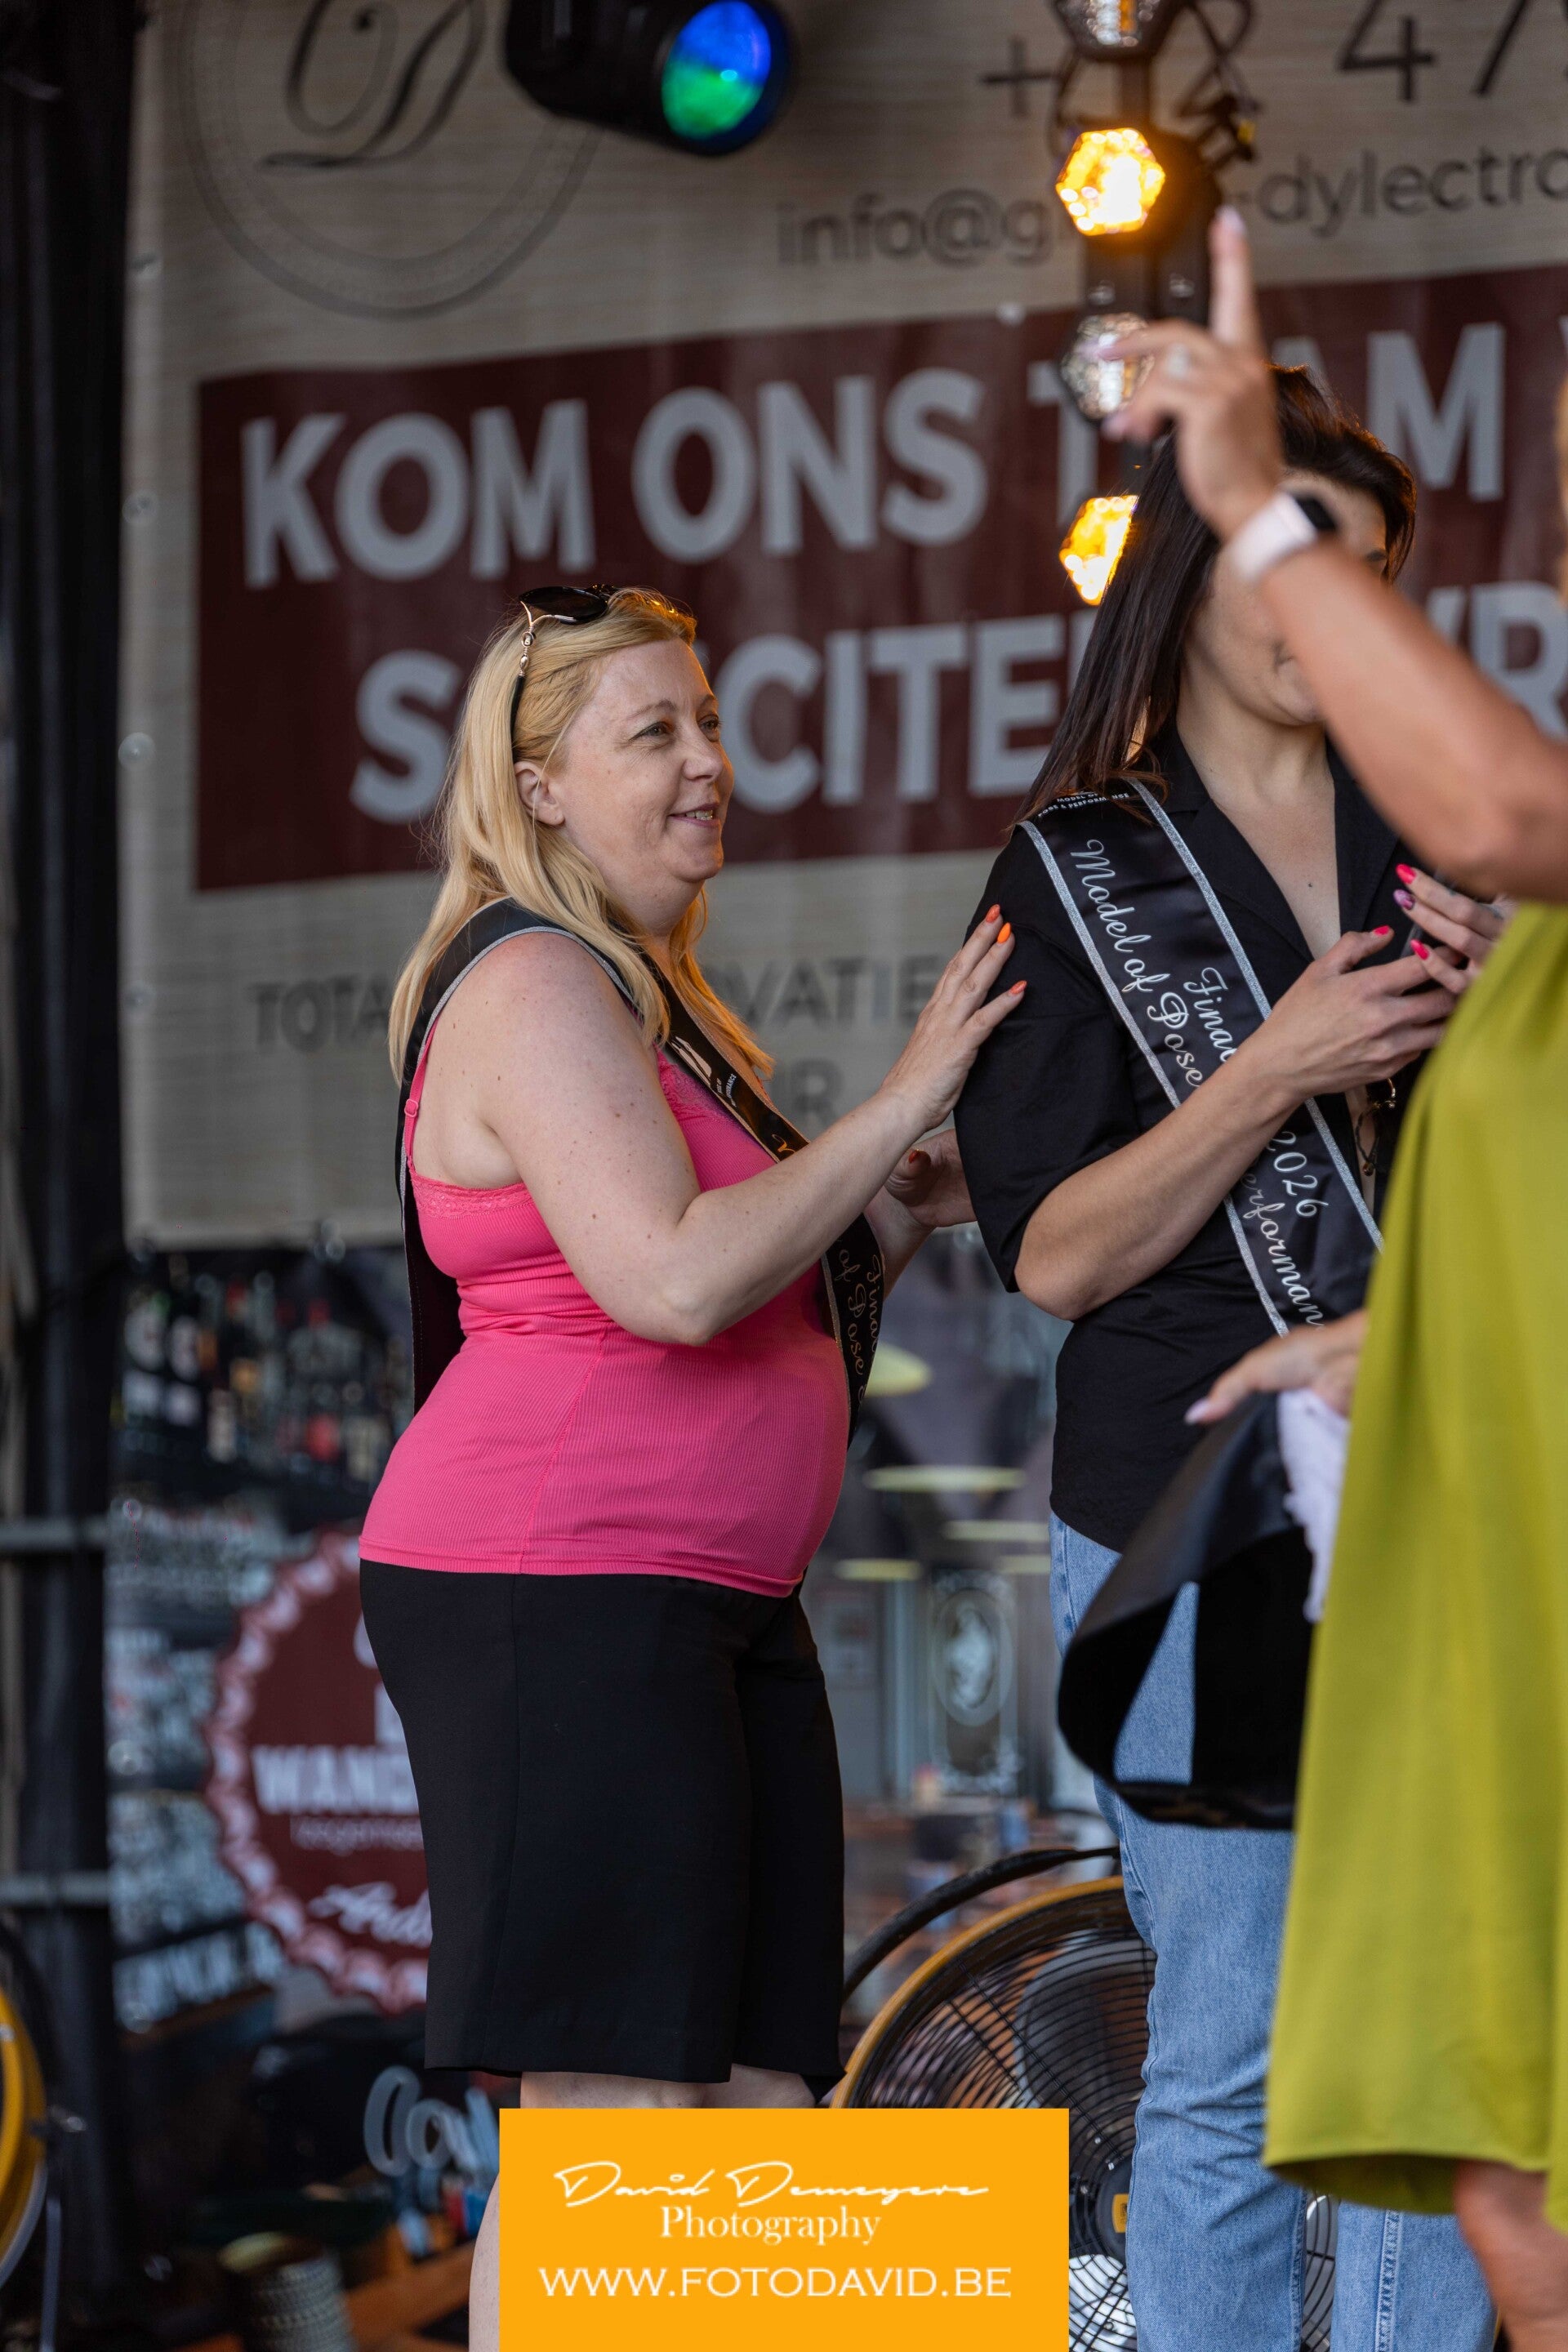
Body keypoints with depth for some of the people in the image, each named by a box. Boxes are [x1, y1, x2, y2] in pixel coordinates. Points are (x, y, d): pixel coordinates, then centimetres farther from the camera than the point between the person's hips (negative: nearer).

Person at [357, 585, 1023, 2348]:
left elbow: (763, 1313, 26)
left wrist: (892, 1220, 9)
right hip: (559, 1590, -10)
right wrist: (896, 1109, -14)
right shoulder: (536, 986, -10)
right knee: (609, 2114, -12)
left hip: (712, 1606, 10)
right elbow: (675, 1282, -23)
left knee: (760, 2107, 6)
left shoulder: (650, 997, 22)